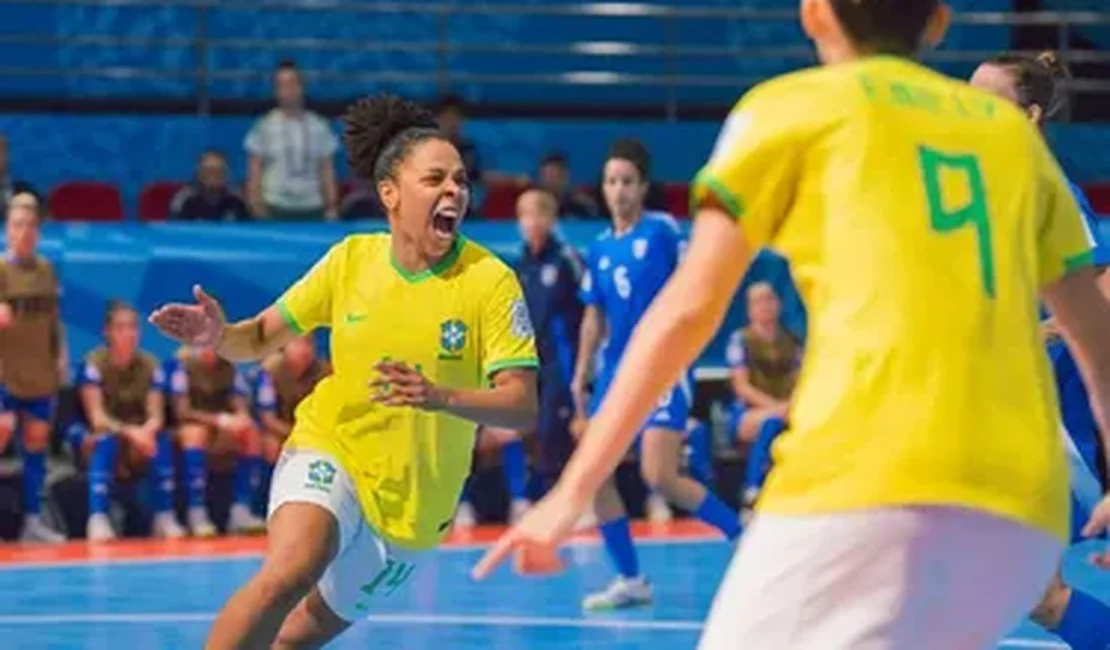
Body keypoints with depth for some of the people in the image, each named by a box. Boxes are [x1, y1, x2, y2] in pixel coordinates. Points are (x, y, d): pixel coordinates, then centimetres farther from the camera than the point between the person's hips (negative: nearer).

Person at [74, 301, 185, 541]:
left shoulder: (150, 365, -7)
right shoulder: (94, 363, -17)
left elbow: (156, 416, -13)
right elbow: (97, 418, -25)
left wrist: (146, 431, -37)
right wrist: (129, 432, -41)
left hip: (138, 434, 3)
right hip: (91, 438, -3)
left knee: (161, 438, -28)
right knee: (107, 439, -36)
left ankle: (164, 518, -25)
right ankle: (97, 519, -43)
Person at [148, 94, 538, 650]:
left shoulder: (490, 280, -13)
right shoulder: (351, 259, -5)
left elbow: (522, 407, -19)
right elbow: (262, 338, 6)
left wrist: (440, 396, -38)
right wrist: (219, 336, -18)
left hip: (415, 503, 0)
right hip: (329, 454, 0)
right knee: (291, 572, -31)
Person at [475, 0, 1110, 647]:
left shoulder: (790, 104, 15)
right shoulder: (1012, 128, 25)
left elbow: (688, 309, 8)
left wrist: (574, 489, 11)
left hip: (871, 483, -5)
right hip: (1023, 516, 5)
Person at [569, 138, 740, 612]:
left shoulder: (662, 230, -6)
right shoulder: (599, 249, 11)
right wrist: (581, 375, 13)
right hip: (617, 369, 7)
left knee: (660, 478, -17)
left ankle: (744, 537, 0)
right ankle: (630, 579, 8)